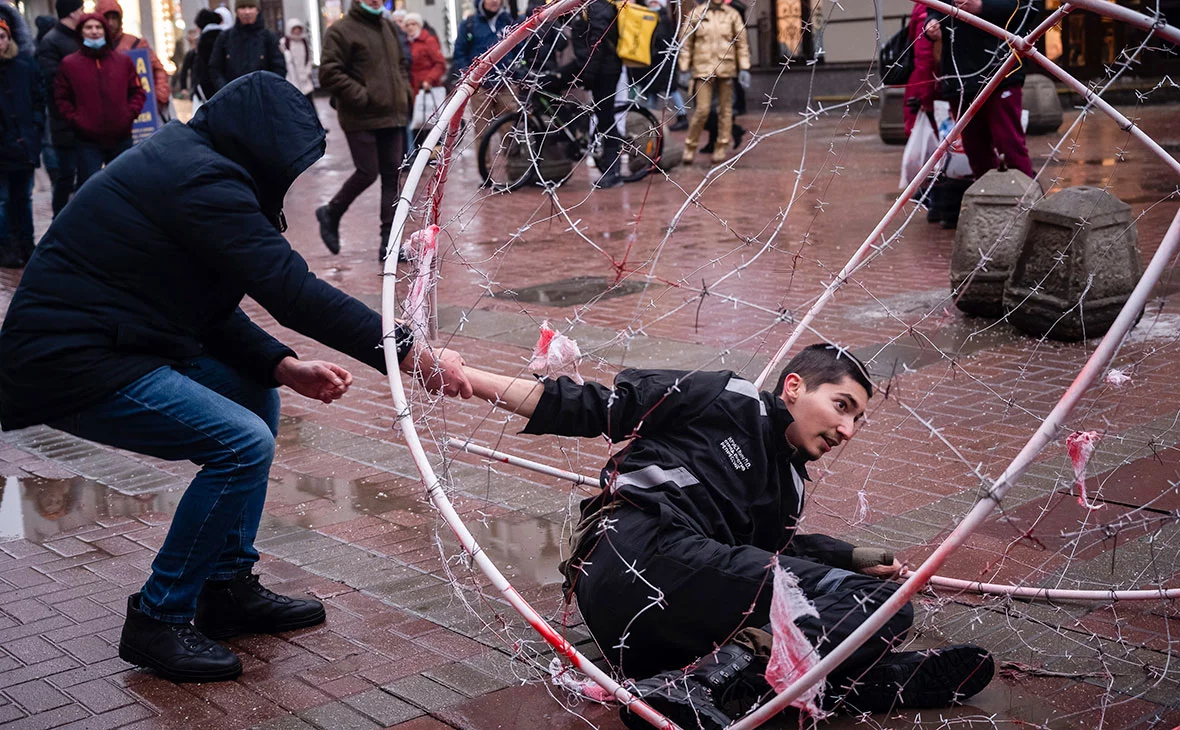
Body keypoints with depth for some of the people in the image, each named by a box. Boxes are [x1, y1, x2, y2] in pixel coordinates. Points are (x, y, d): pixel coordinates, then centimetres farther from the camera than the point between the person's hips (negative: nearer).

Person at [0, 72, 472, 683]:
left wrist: (284, 367, 3)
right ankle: (158, 622, -3)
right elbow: (295, 293, -24)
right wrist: (412, 354, -23)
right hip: (70, 365, -11)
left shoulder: (188, 161, 14)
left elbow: (209, 307, 15)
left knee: (256, 394, 17)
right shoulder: (202, 180, -18)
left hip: (114, 343, 11)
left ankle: (229, 588, 21)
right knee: (243, 443, -18)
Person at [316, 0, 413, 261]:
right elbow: (329, 73, -13)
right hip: (361, 118, -6)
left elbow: (402, 63, 27)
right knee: (367, 173, -7)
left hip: (393, 114, 6)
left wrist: (405, 92, 11)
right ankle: (331, 213, 20)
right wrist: (361, 96, -16)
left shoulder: (389, 28, 15)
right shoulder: (341, 31, -7)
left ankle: (389, 241, 7)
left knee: (393, 175, 3)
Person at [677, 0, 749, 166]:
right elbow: (685, 43, 7)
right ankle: (690, 146, 8)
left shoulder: (733, 15, 7)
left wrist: (744, 69, 1)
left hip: (726, 69, 2)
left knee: (725, 109, 4)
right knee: (702, 110, -8)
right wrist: (684, 70, 3)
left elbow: (742, 43, 8)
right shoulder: (695, 14, 4)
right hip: (703, 69, -2)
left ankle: (721, 148, 13)